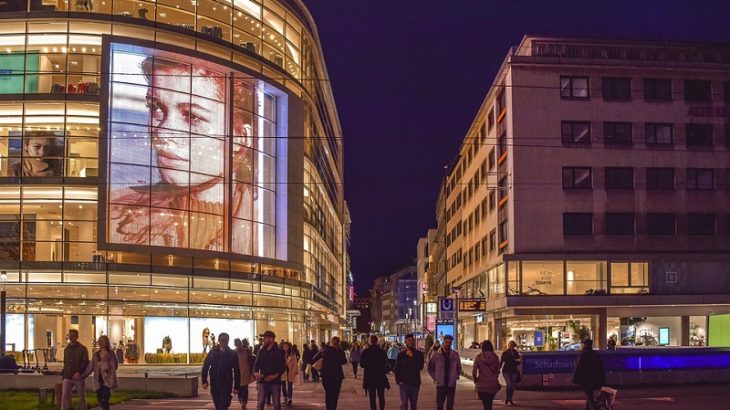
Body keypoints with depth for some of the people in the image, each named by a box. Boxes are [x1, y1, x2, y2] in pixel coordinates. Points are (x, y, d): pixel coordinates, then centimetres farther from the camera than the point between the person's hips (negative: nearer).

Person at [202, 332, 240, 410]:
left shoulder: (232, 354, 2)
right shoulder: (212, 352, 4)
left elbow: (237, 372, 4)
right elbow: (205, 367, 5)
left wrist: (236, 386, 1)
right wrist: (204, 381, -5)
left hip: (226, 385, -2)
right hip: (214, 385, 2)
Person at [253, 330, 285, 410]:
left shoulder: (279, 352, -1)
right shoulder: (261, 351, 9)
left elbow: (283, 367, -4)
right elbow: (256, 365, 11)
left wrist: (274, 376, -17)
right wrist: (257, 374, -10)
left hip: (275, 382, -3)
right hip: (263, 381, 3)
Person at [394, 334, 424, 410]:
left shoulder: (419, 354, 3)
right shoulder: (401, 354, 5)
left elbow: (420, 367, -9)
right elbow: (397, 369, 7)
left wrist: (412, 357, -12)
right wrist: (398, 381, -4)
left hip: (415, 383, 1)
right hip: (404, 383, -1)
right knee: (404, 404, -9)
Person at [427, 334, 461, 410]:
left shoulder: (455, 354, 0)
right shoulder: (436, 355, -4)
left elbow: (459, 368, 14)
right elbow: (430, 368, 7)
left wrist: (456, 377, 4)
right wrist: (435, 377, 1)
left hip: (451, 384, 1)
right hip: (440, 384, -1)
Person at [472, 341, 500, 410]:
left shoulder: (478, 357, -8)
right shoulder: (495, 357, -2)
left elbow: (474, 371, -7)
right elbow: (498, 371, 6)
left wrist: (475, 380, 12)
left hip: (482, 385, -3)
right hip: (493, 384, 3)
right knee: (489, 404, 20)